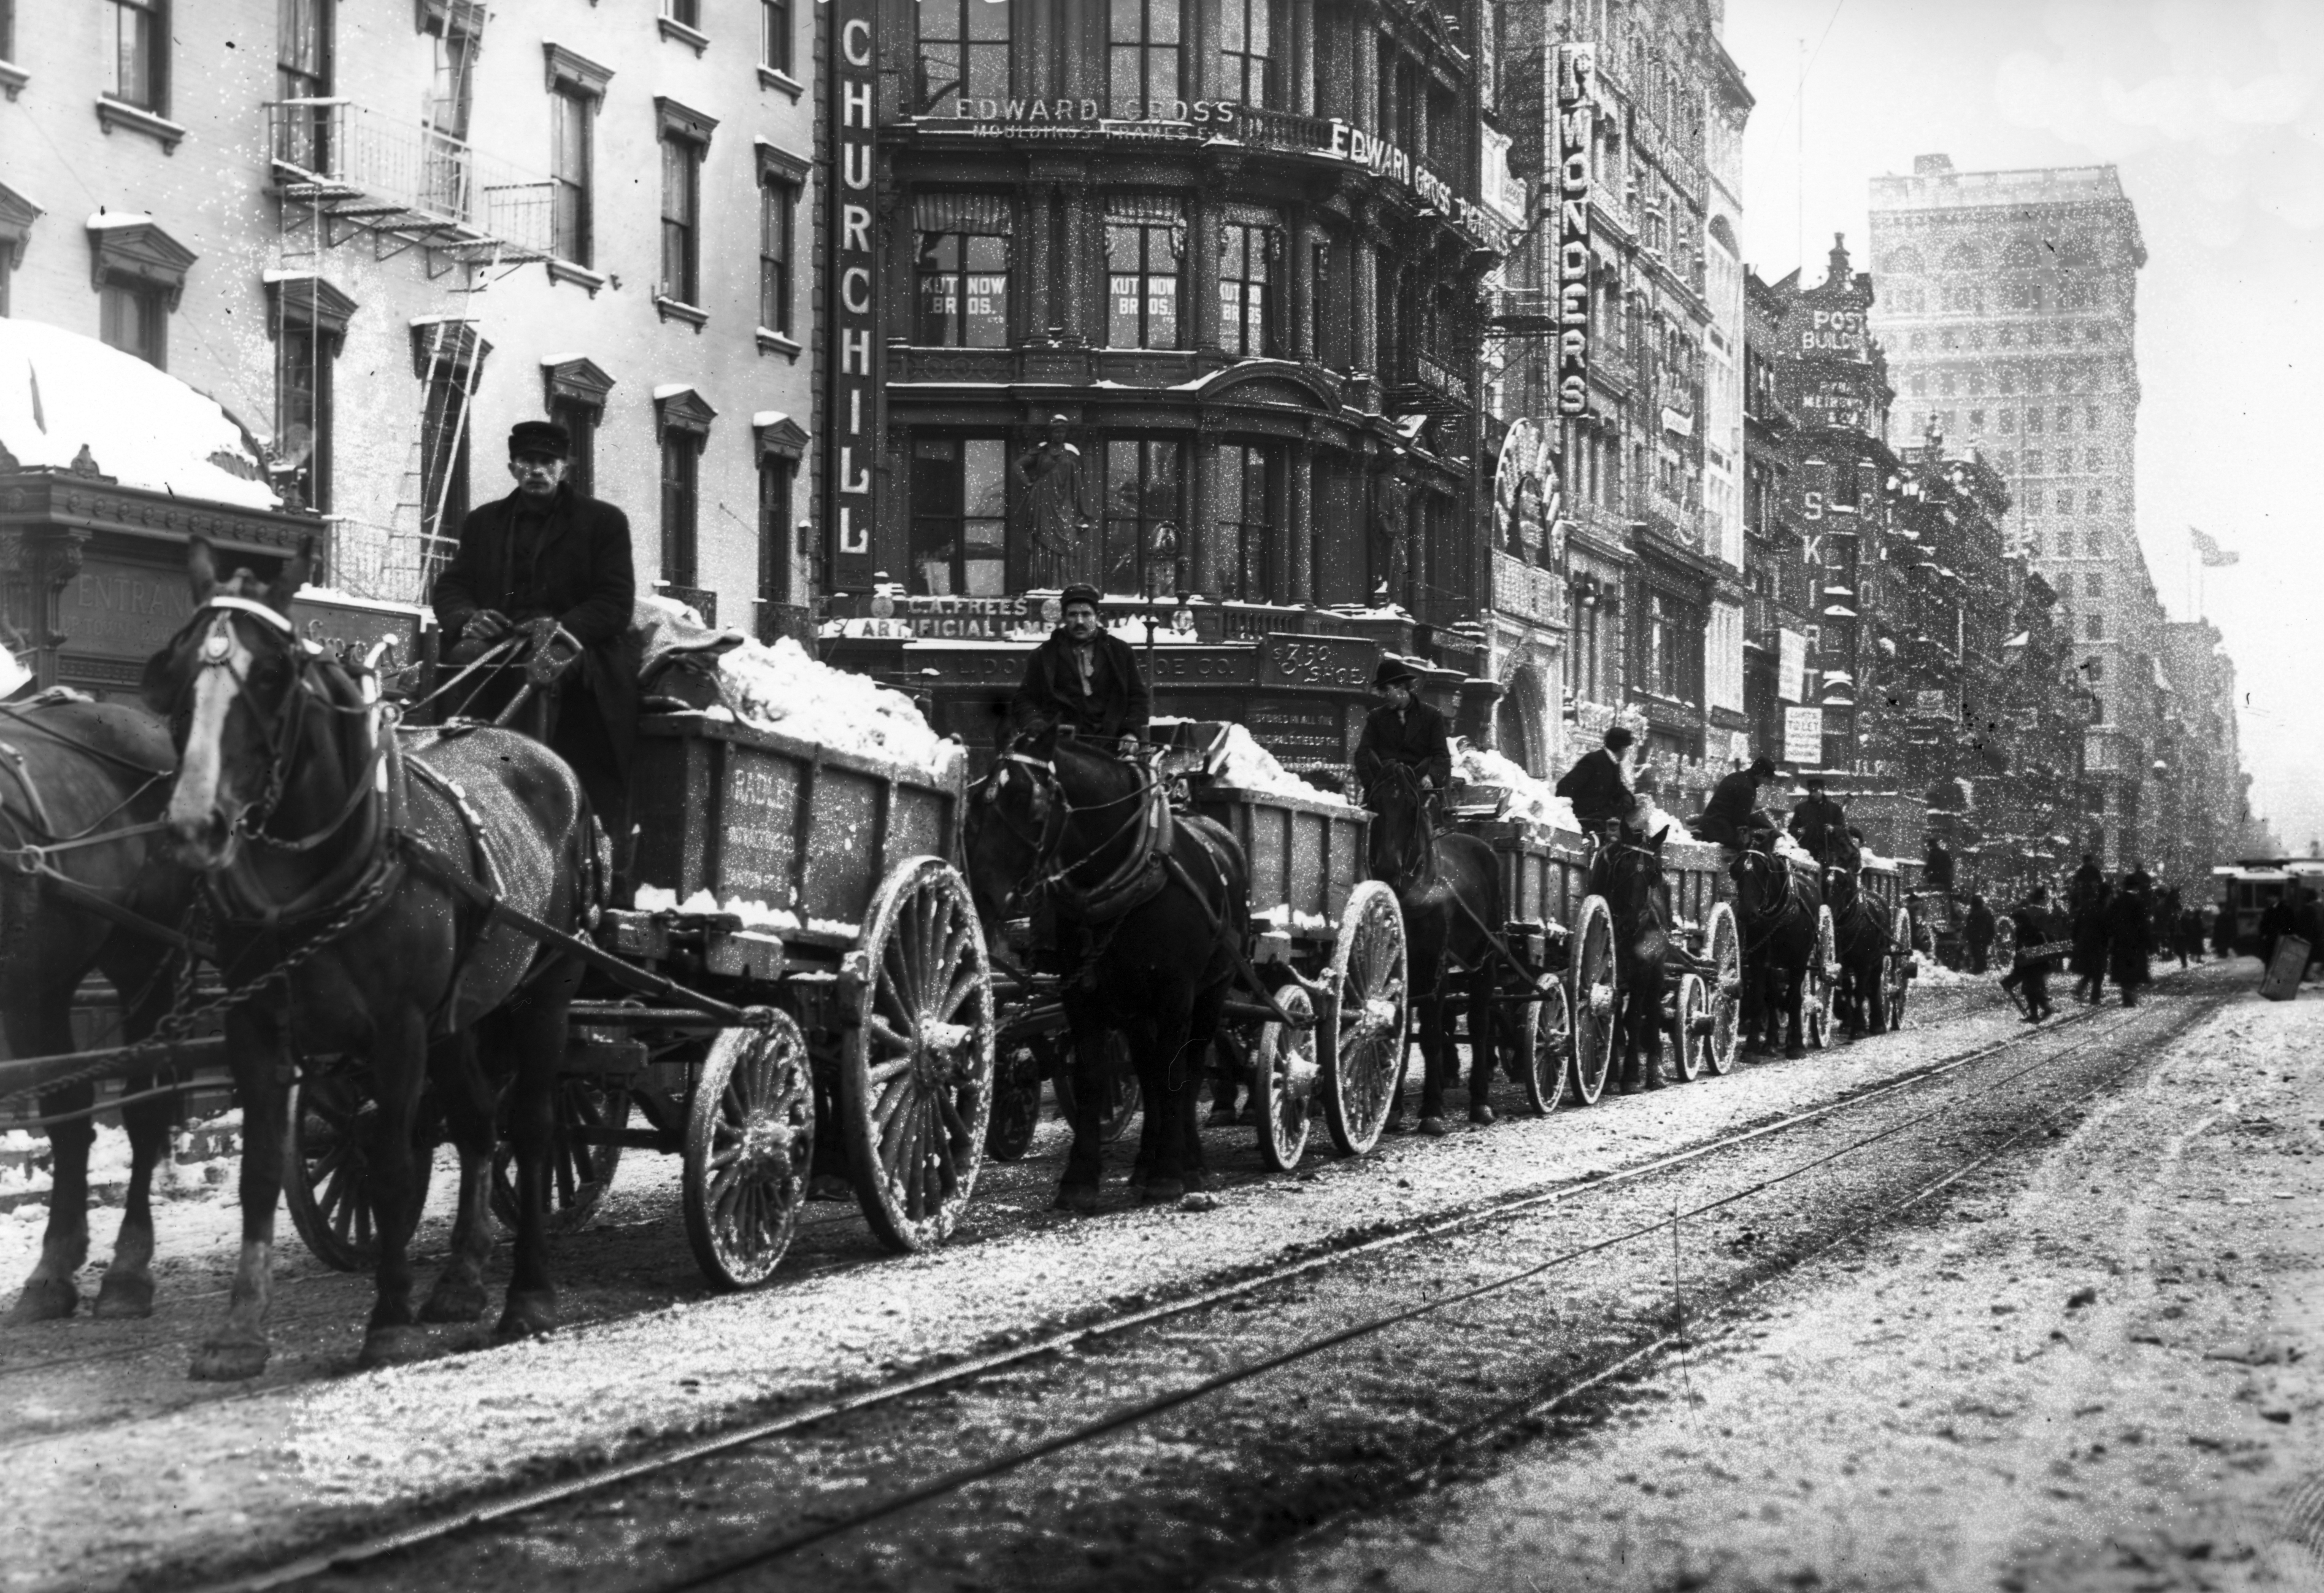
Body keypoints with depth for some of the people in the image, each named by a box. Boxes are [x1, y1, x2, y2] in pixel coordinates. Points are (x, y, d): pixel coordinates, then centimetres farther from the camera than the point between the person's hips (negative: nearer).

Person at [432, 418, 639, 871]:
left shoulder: (603, 522, 12)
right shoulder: (483, 522, 24)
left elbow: (616, 603, 1)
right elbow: (449, 587, 16)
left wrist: (563, 626, -17)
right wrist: (467, 618, -9)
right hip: (500, 651, 3)